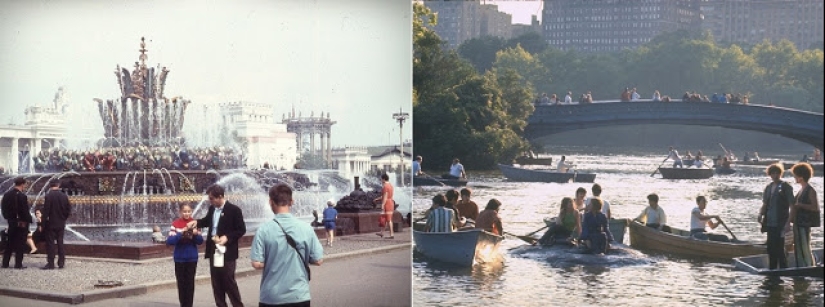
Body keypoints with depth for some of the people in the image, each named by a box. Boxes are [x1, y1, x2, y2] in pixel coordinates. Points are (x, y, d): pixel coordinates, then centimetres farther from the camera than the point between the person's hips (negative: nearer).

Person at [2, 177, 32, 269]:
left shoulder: (6, 195, 5)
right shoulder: (22, 196, -18)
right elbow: (25, 211, -18)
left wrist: (8, 218, 17)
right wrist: (29, 220, -8)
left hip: (11, 222, 7)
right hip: (21, 223, -7)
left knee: (10, 243, 14)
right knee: (20, 244, 1)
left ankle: (5, 263, 15)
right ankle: (18, 264, 2)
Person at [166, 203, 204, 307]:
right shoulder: (175, 224, -6)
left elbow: (200, 241, 1)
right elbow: (169, 241, -14)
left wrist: (196, 234, -19)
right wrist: (181, 233, -27)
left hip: (192, 258, 1)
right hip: (179, 258, -1)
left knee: (190, 282, 1)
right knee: (181, 283, 6)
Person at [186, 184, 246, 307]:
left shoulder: (234, 210, -12)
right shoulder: (212, 209, 8)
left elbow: (241, 230, -10)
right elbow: (207, 221, 28)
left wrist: (227, 237, -21)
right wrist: (197, 222, 9)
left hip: (226, 252, -7)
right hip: (214, 250, 7)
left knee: (229, 281, -4)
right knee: (216, 282, 10)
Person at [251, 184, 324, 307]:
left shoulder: (264, 230, -10)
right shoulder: (306, 228, -5)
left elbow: (257, 264, -11)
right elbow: (318, 260, -1)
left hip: (271, 297, -1)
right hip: (299, 295, 1)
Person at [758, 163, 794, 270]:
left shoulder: (786, 187, -5)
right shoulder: (768, 188, 13)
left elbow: (792, 205, -7)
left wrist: (789, 221, -16)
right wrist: (761, 214, -1)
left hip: (780, 223, -6)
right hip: (770, 222, 6)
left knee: (779, 248, -6)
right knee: (771, 248, 11)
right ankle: (772, 269, 18)